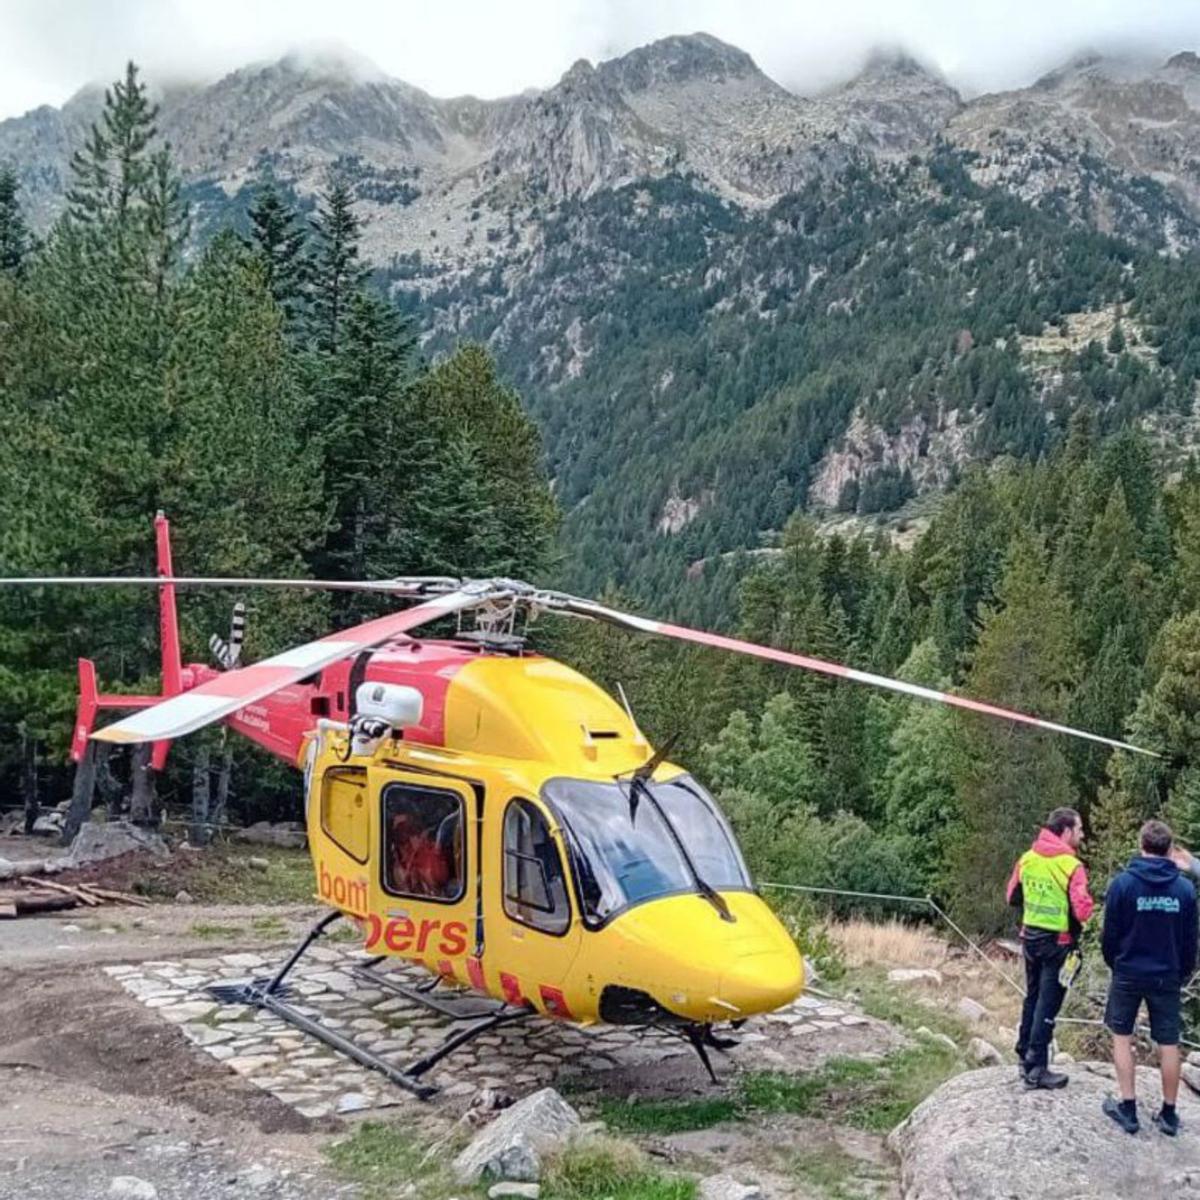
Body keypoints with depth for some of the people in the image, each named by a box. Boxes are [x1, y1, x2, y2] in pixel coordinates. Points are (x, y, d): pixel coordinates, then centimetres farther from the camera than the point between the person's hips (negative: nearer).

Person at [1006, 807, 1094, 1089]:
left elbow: (1013, 897, 9)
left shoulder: (1027, 858, 1)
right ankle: (1036, 1069, 4)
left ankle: (1025, 1056, 29)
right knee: (1048, 1004, 1)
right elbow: (1082, 910, -23)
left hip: (1030, 937, 6)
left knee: (1032, 997, 20)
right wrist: (1087, 904, -3)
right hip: (1058, 942, -6)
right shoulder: (1072, 866, -18)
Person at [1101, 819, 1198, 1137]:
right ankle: (1169, 1113, 18)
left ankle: (1128, 1108, 11)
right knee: (1169, 1043, 10)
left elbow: (1109, 934, -5)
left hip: (1129, 973, -2)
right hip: (1167, 976, 2)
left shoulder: (1123, 883, -13)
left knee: (1121, 1036, 12)